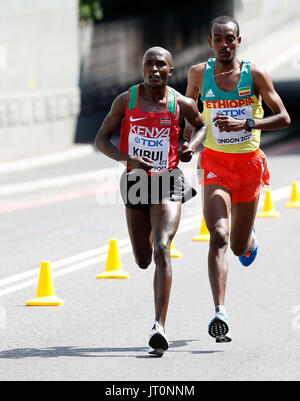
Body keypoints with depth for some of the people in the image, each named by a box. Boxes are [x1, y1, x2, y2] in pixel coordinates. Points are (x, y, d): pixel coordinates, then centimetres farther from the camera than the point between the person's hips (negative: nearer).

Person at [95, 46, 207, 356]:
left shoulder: (181, 104, -5)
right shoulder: (126, 101, -4)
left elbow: (202, 125, 17)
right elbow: (101, 139, 1)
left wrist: (193, 144, -5)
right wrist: (128, 159, -17)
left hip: (168, 183, -3)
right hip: (136, 181, 3)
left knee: (161, 251, -21)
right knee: (143, 260, 13)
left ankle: (160, 327, -26)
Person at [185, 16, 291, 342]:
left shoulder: (254, 74, -7)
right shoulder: (199, 74, -2)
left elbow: (284, 118, -10)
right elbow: (189, 106, 19)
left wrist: (245, 124, -24)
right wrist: (187, 140, 6)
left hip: (249, 162, 1)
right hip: (215, 163, -1)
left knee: (240, 247, 15)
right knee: (218, 236, -22)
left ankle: (250, 236, 55)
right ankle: (220, 313, -28)